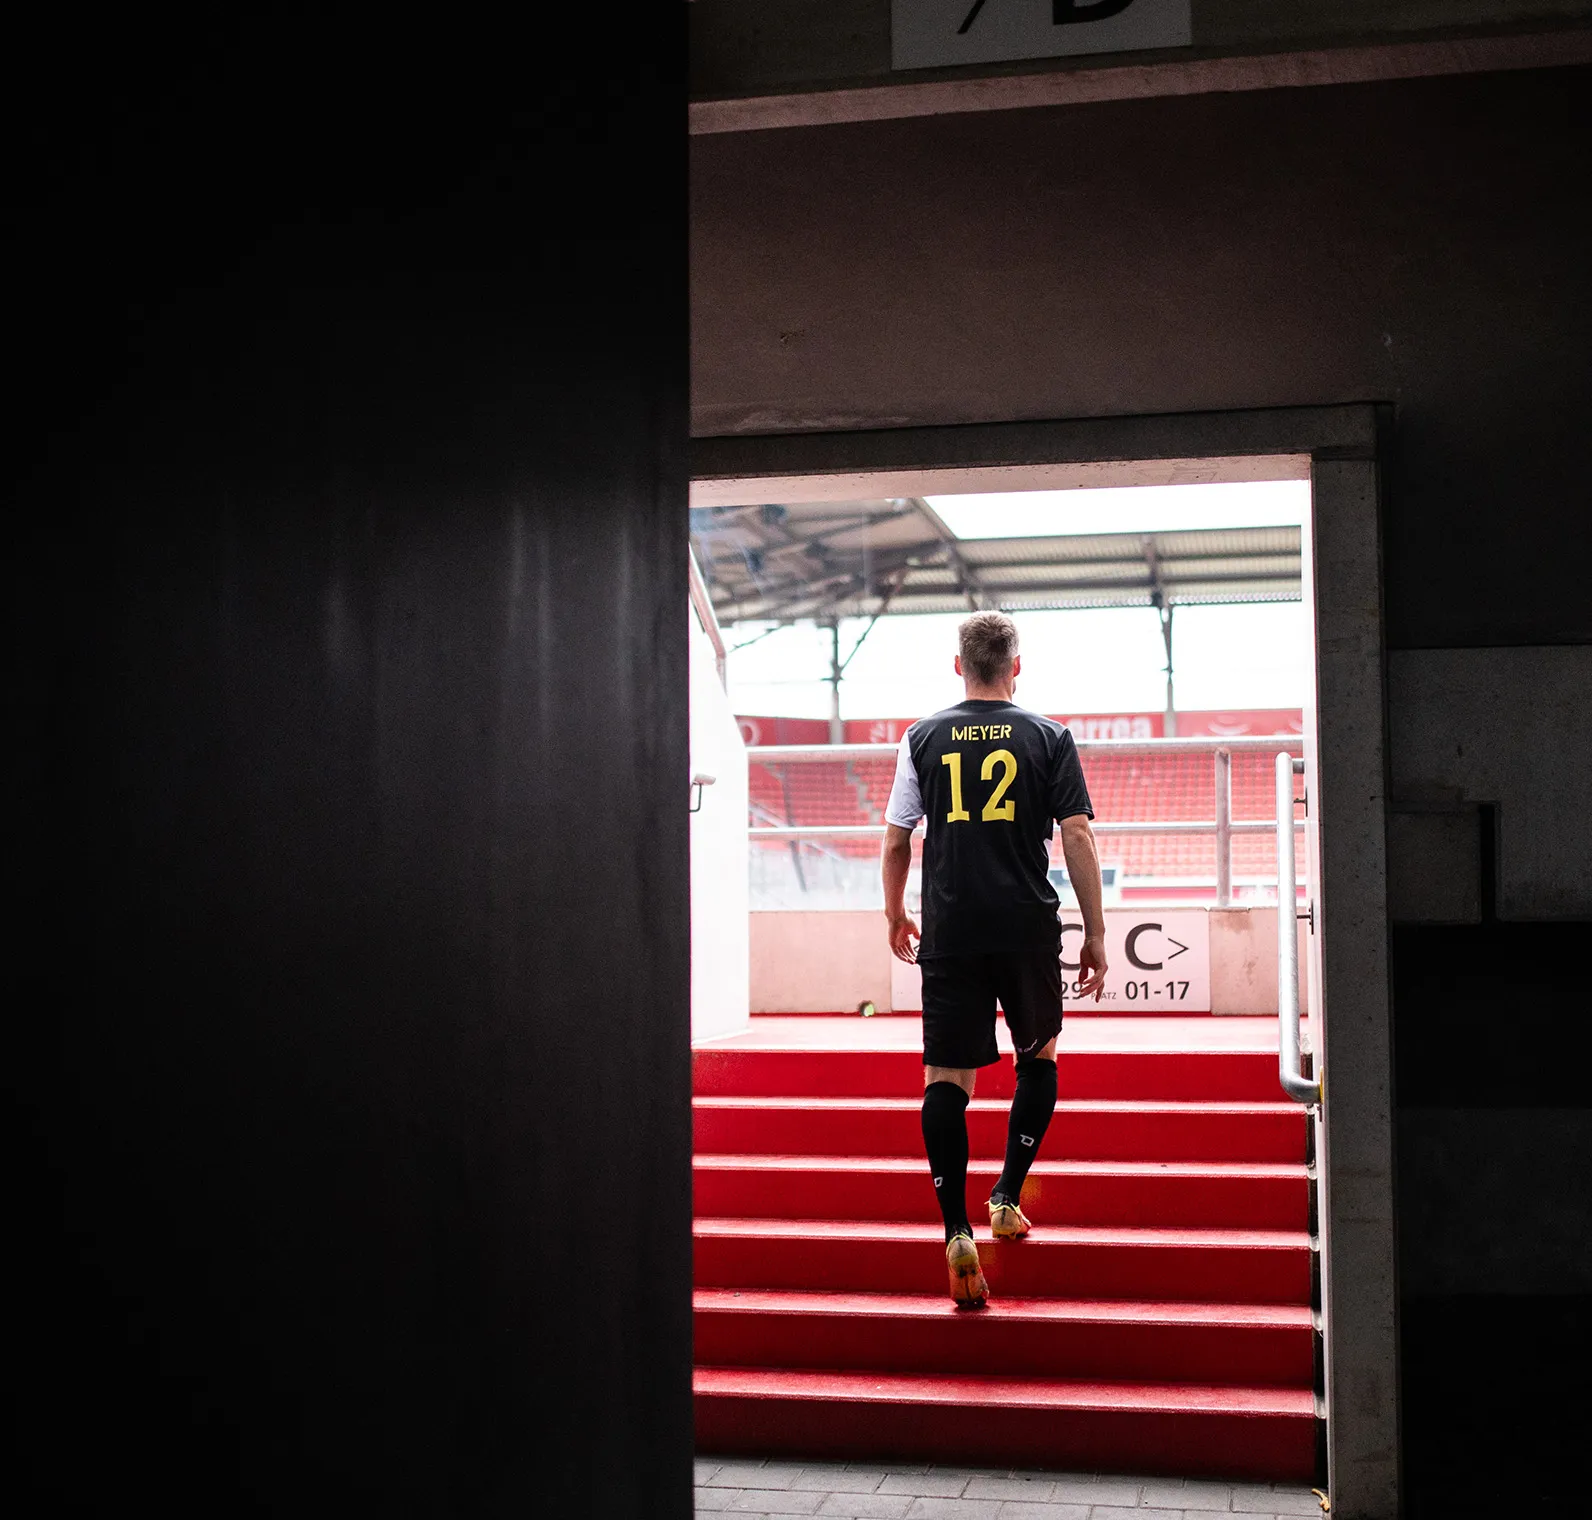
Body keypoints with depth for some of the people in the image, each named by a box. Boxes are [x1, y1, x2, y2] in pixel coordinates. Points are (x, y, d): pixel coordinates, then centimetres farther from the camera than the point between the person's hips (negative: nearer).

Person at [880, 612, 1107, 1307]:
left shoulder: (923, 738, 6)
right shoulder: (1049, 737, 2)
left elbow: (896, 839, 7)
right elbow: (1077, 839, -2)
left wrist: (895, 915, 22)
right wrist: (1095, 934, 4)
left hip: (949, 931, 0)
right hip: (1028, 928, 0)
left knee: (946, 1076, 1)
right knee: (1039, 1054, 22)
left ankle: (957, 1230, -11)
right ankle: (1008, 1198, 20)